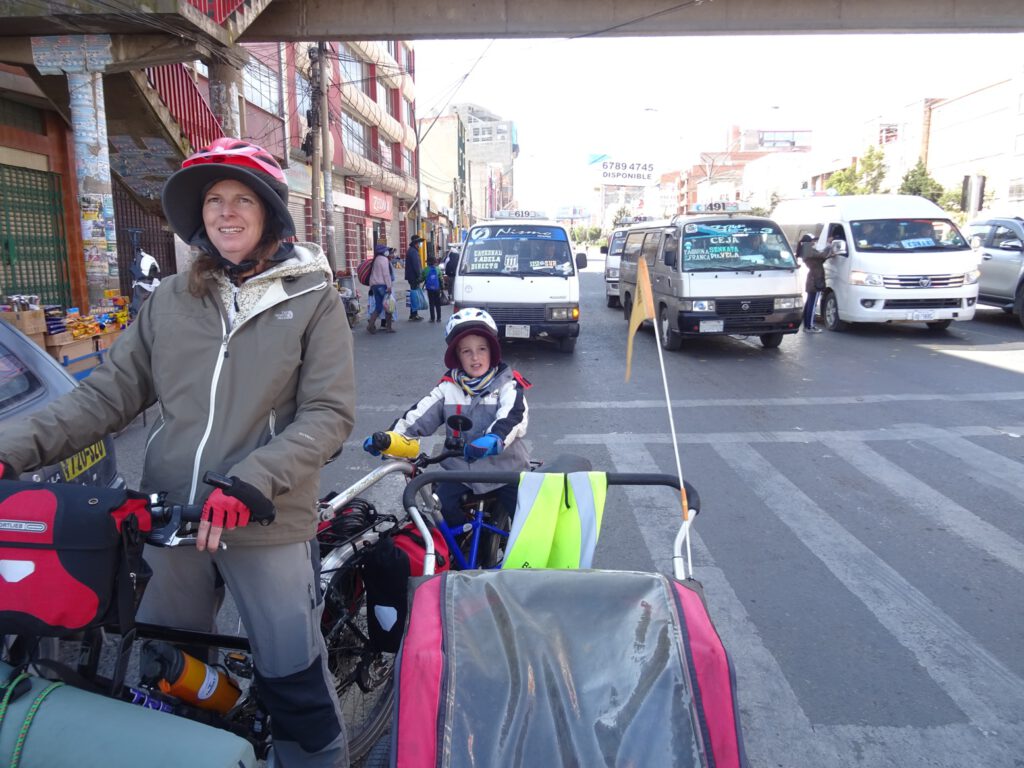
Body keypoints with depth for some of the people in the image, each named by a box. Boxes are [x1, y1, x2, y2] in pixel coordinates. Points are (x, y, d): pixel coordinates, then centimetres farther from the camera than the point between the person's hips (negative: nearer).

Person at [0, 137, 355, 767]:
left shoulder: (313, 298, -4)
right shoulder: (172, 299, 6)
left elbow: (329, 414, -11)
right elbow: (109, 393, 6)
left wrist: (248, 485, -22)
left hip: (269, 524, -4)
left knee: (295, 684, 6)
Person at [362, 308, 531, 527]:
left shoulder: (507, 385, -3)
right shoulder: (448, 387, 4)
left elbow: (513, 416, -23)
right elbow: (420, 414, -7)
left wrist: (494, 439, -46)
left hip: (504, 470, -2)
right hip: (460, 469, 2)